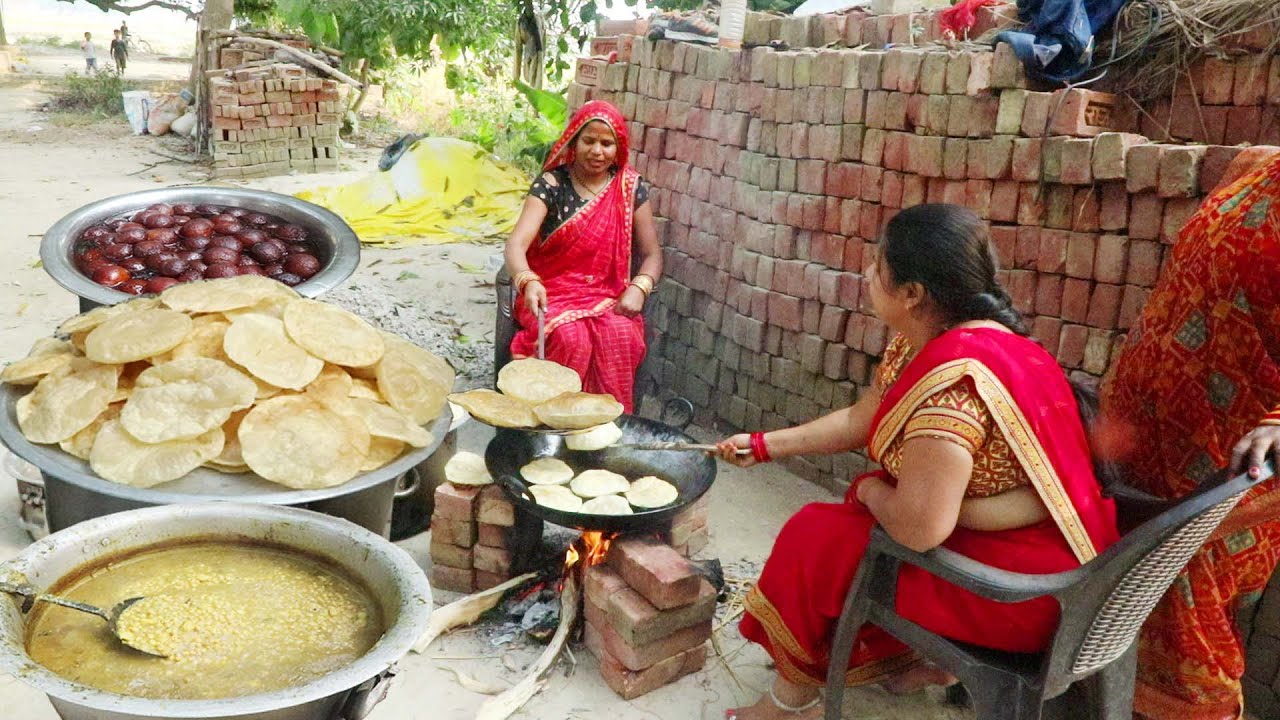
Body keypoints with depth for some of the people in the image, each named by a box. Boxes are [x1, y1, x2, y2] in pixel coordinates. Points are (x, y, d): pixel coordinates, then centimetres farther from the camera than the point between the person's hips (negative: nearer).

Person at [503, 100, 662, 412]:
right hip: (553, 294, -1)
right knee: (571, 338, -33)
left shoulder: (631, 187, 3)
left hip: (608, 296, 2)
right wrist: (528, 282, -39)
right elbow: (516, 244, -17)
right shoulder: (551, 185, -5)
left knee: (621, 337, -30)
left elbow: (652, 254, 6)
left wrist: (639, 288, -16)